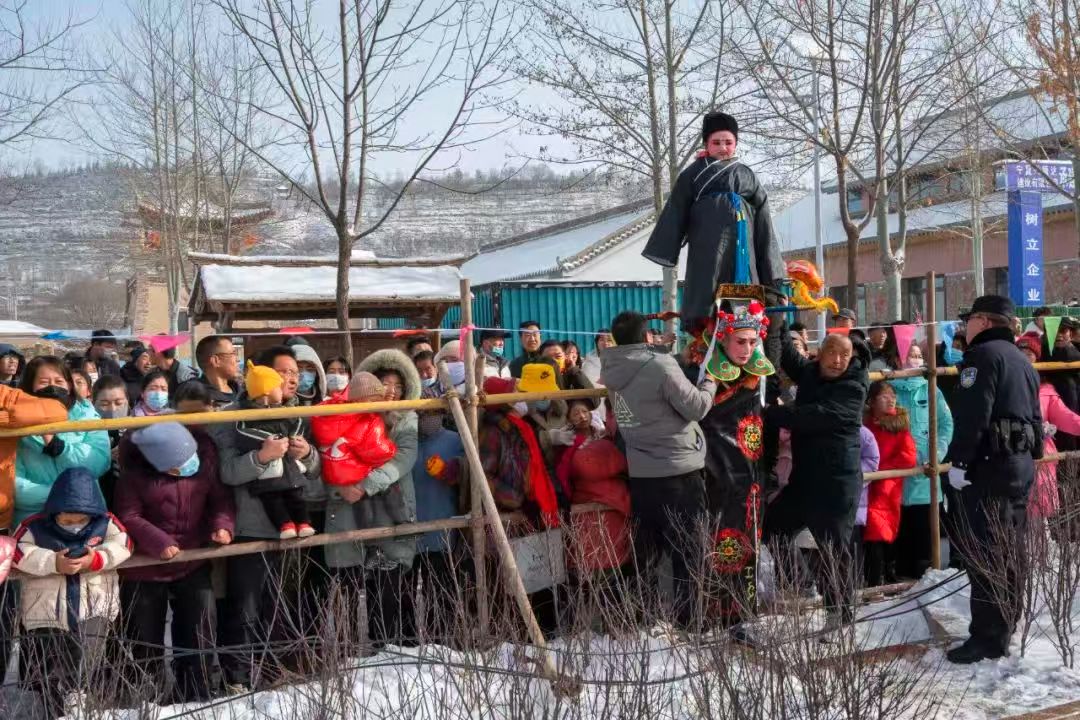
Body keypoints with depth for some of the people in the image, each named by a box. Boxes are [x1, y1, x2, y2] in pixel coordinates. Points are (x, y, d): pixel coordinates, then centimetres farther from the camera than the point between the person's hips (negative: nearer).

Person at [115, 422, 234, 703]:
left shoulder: (205, 461, -8)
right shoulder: (134, 473, -15)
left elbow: (221, 498, 0)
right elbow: (128, 516, -15)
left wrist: (222, 524, -19)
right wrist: (158, 543, -27)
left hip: (194, 563, 2)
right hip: (145, 566, -2)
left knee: (201, 632, 4)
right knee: (144, 639, 10)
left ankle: (197, 697, 17)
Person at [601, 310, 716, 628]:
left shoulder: (612, 371, 2)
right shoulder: (659, 365, -18)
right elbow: (696, 408, -13)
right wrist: (709, 383, 6)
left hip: (639, 473, 6)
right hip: (678, 471, -6)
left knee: (646, 551, 15)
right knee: (687, 550, 4)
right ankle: (688, 620, 8)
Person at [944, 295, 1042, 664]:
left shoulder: (983, 355, -10)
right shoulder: (1022, 360, 20)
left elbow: (972, 416, -20)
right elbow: (1035, 418, 22)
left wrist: (958, 461, -17)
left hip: (989, 466, -10)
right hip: (1020, 464, 10)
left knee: (983, 555, -7)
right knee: (1006, 553, 14)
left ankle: (987, 637, -6)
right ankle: (1003, 630, 21)